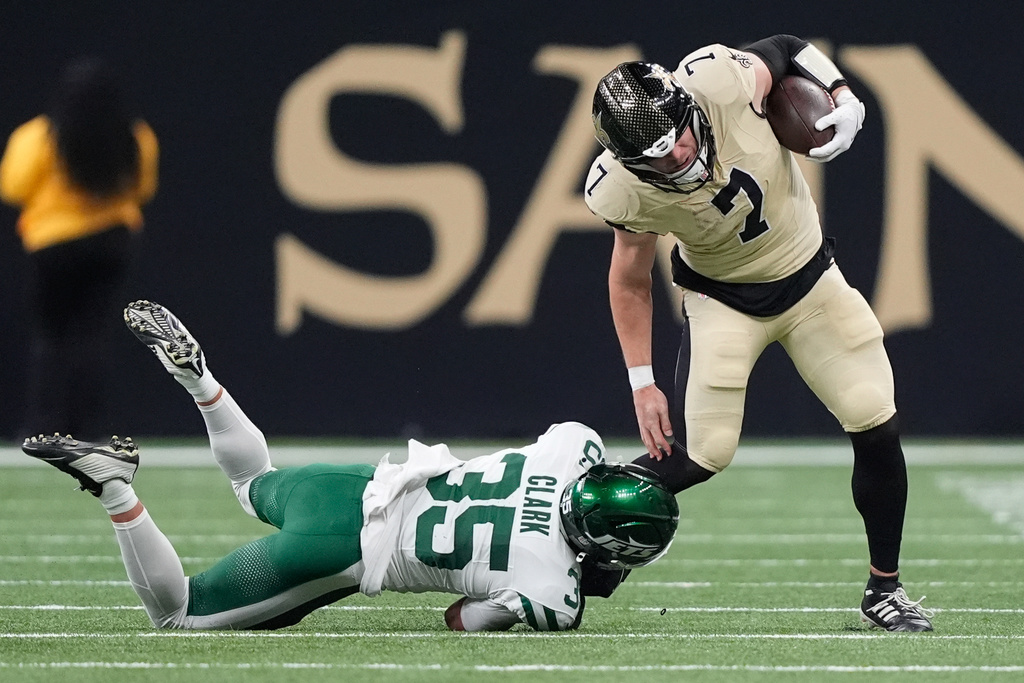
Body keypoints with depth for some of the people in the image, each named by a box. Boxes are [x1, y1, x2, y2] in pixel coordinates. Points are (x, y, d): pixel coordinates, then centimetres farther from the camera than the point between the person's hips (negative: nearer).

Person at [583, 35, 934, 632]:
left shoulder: (722, 80, -29)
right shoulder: (627, 192, -27)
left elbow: (788, 50, -6)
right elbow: (631, 281, -8)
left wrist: (844, 101, -21)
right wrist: (642, 382, -7)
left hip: (810, 277, 2)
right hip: (724, 300, -2)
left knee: (879, 430, -4)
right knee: (700, 453, -15)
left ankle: (885, 588, 13)